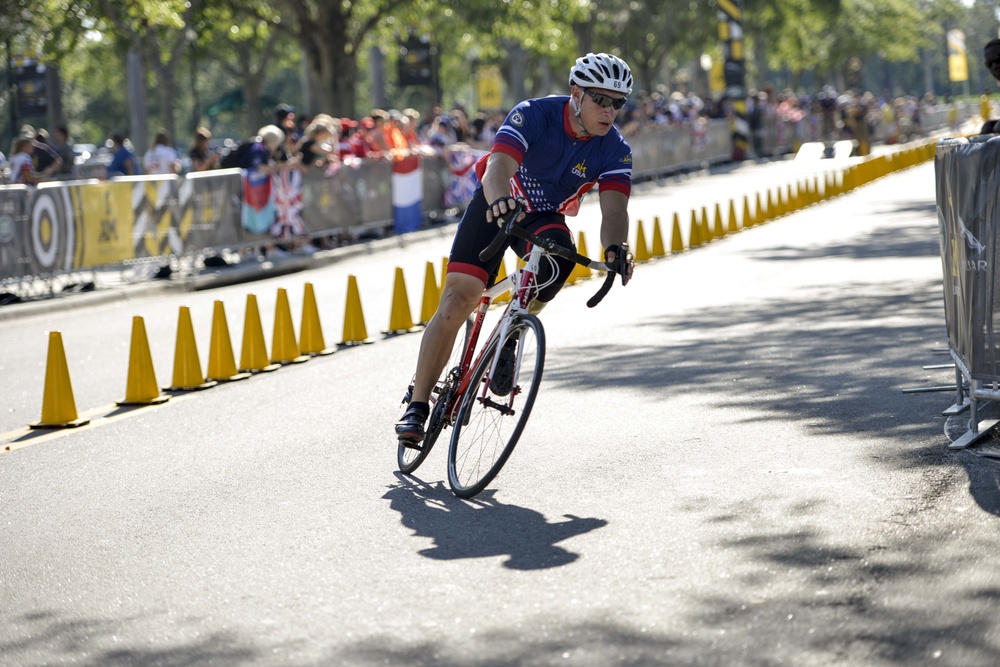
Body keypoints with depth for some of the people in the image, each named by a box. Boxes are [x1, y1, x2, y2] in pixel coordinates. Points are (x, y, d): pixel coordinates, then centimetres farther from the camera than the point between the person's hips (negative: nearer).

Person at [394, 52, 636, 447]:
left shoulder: (614, 151, -18)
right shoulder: (534, 115, -27)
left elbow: (614, 210, -29)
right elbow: (499, 167, -41)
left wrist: (614, 248, -52)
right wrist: (500, 199, -65)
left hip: (544, 219, 2)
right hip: (496, 207, -2)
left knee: (559, 256, -33)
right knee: (456, 301, -14)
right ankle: (417, 405, -6)